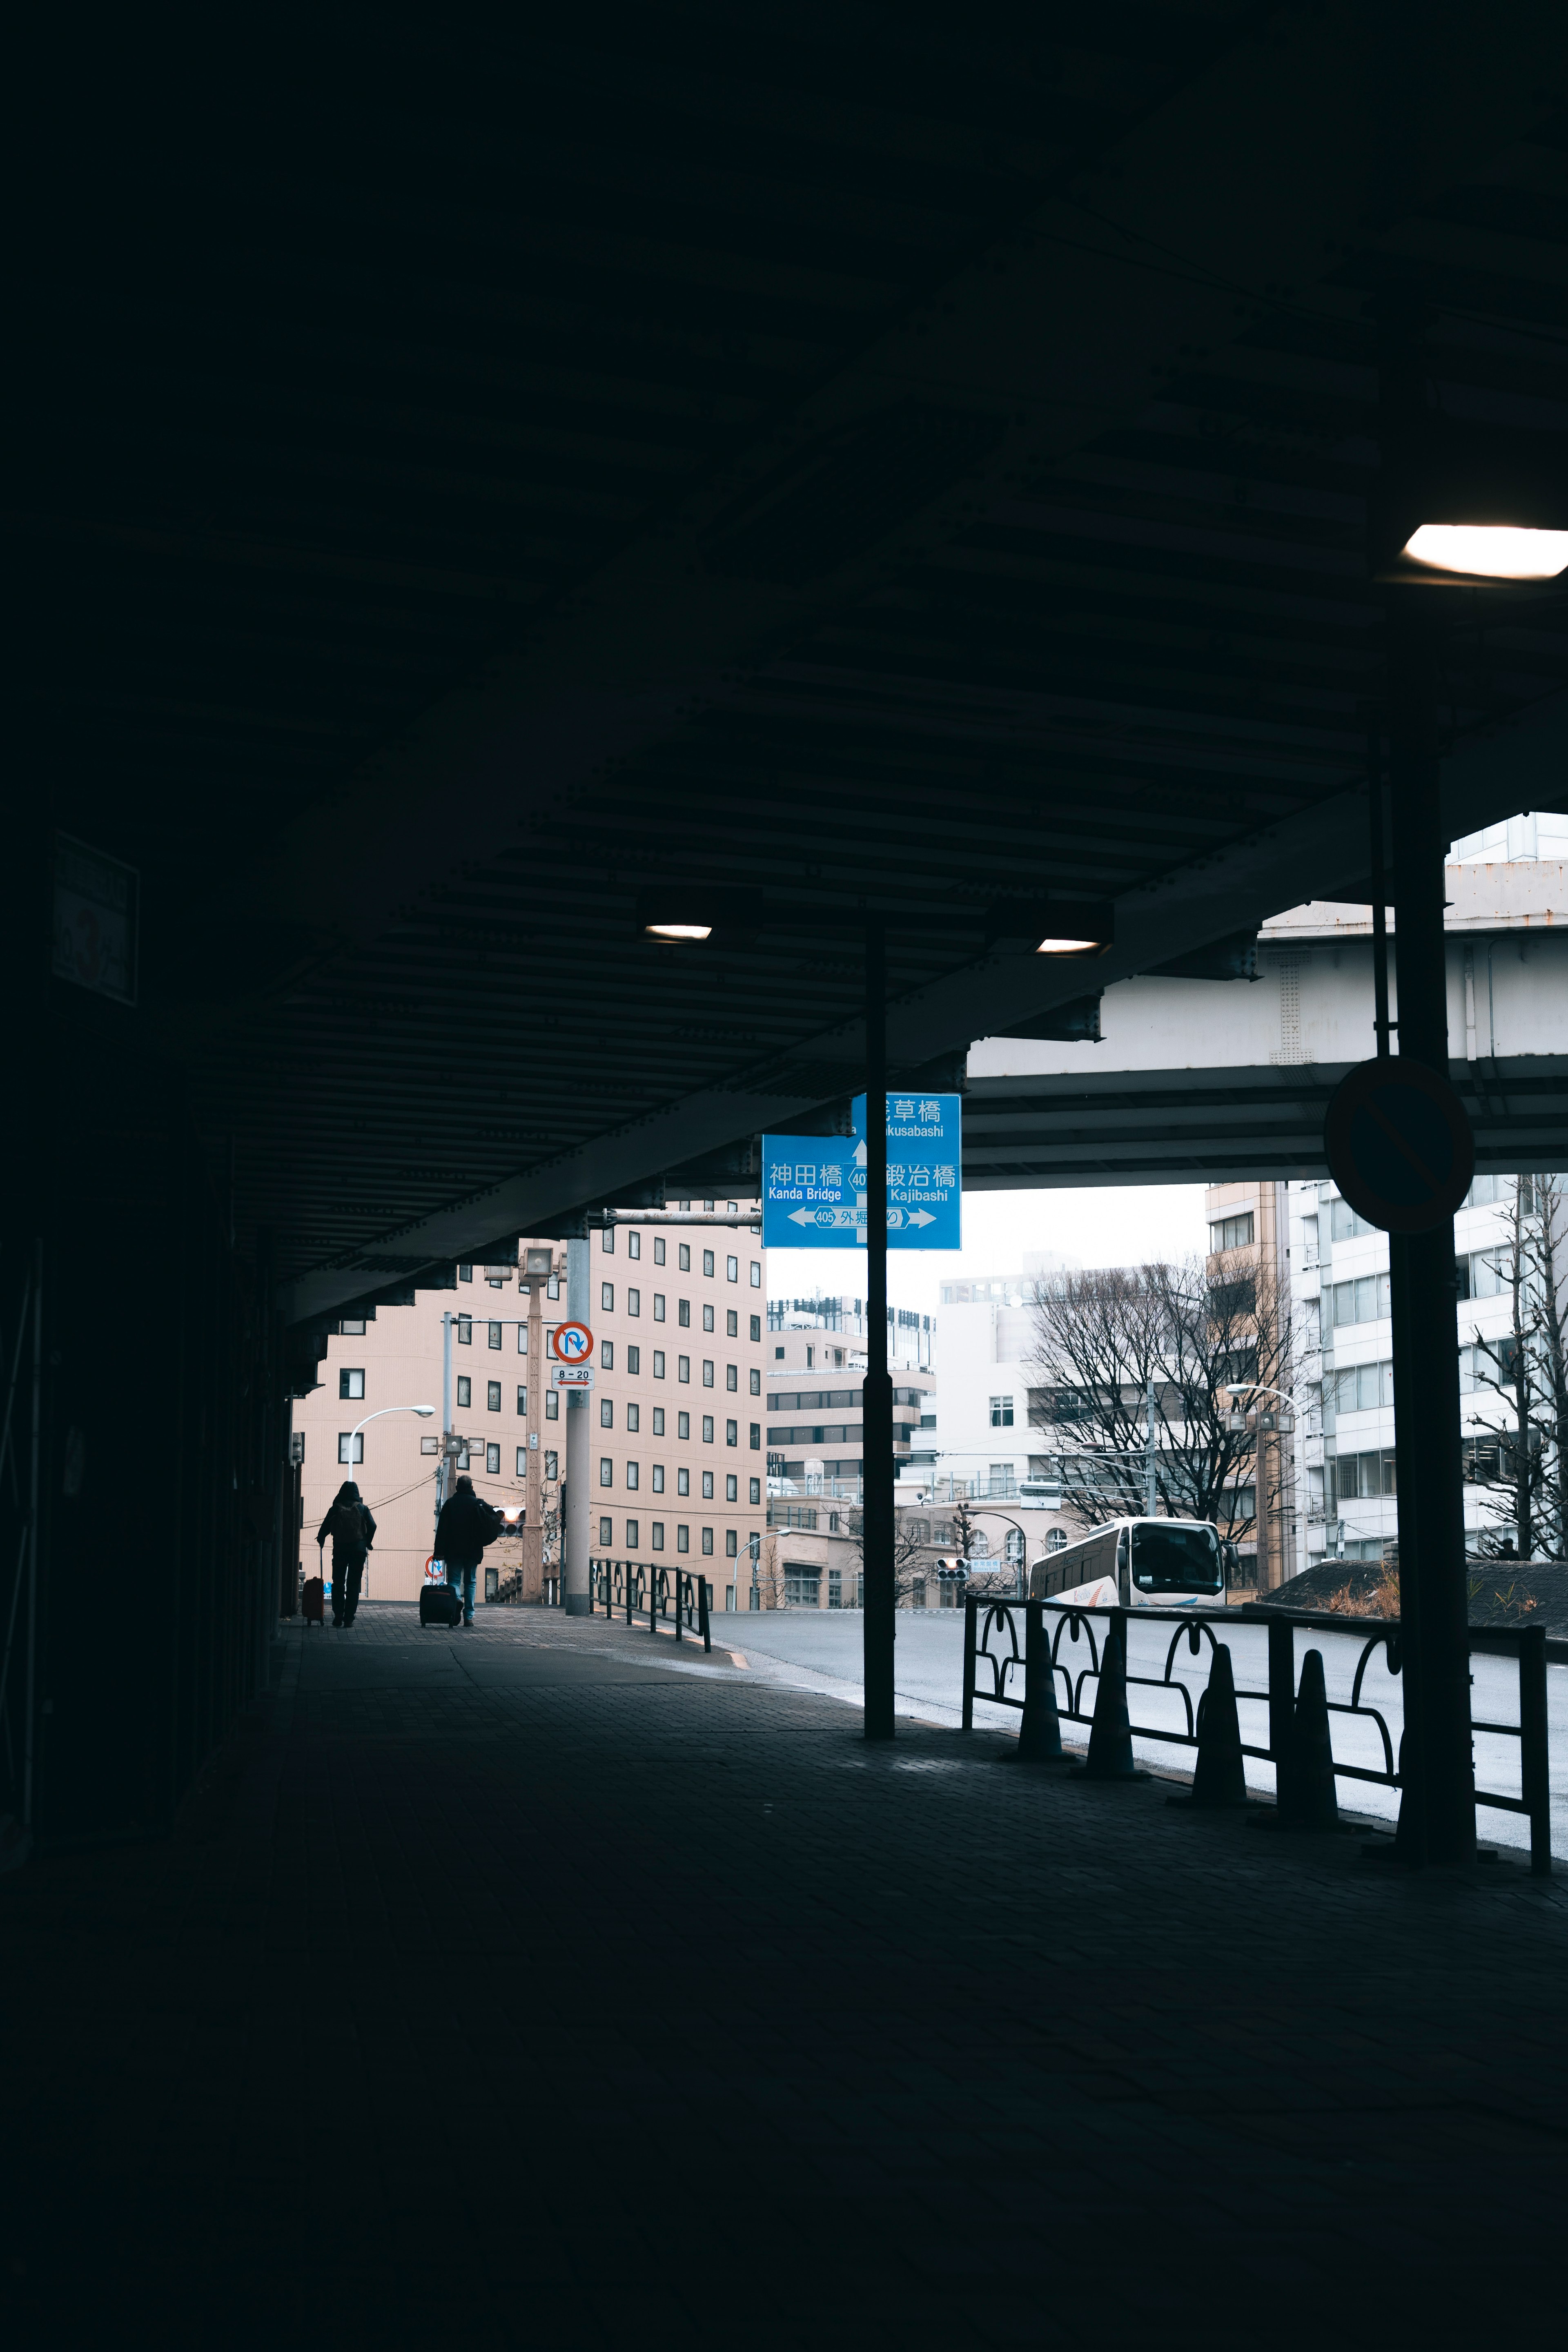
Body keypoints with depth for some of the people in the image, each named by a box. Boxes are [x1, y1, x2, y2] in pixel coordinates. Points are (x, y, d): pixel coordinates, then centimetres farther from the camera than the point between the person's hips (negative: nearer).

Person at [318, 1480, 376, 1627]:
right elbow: (372, 1526, -5)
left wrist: (321, 1539, 21)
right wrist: (367, 1544, 9)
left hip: (340, 1550, 0)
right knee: (354, 1585, 4)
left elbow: (325, 1527, 0)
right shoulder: (363, 1509, 2)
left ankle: (338, 1617, 3)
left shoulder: (336, 1509, 1)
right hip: (359, 1551, 0)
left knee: (338, 1583, 9)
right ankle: (349, 1618, -2)